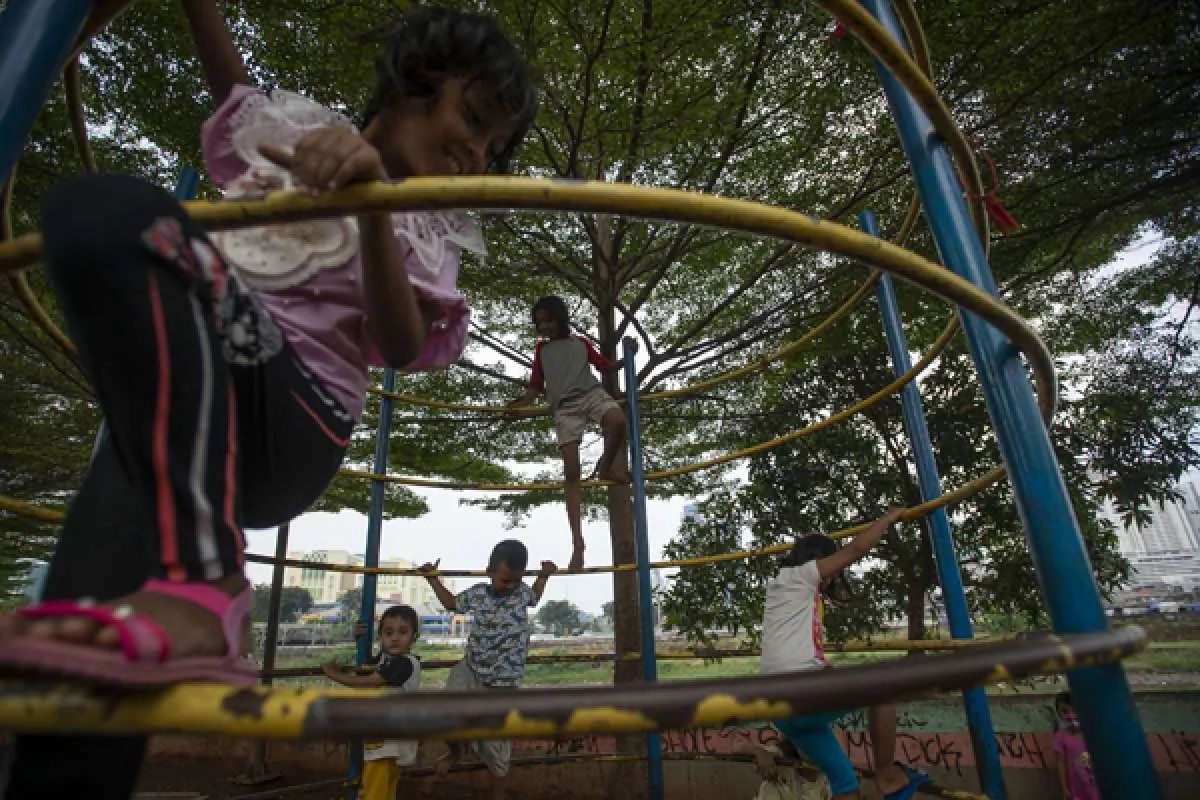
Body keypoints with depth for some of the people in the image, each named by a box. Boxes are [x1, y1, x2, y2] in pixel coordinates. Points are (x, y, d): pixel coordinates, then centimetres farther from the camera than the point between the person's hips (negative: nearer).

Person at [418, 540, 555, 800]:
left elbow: (534, 598, 20)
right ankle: (455, 752, 26)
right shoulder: (477, 593, -6)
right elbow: (452, 603, 15)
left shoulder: (523, 592, -7)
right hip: (469, 671, 2)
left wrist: (543, 576, 9)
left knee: (496, 749, 6)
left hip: (502, 684, -1)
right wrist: (432, 578, 13)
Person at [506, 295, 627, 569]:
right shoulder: (542, 349, 24)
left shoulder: (581, 343, 21)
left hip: (591, 393, 0)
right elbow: (536, 387, 23)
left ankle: (606, 467, -7)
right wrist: (516, 405, 12)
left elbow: (607, 366, 22)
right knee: (571, 472, -13)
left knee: (618, 421, -38)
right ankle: (577, 542, -14)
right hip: (564, 407, 1)